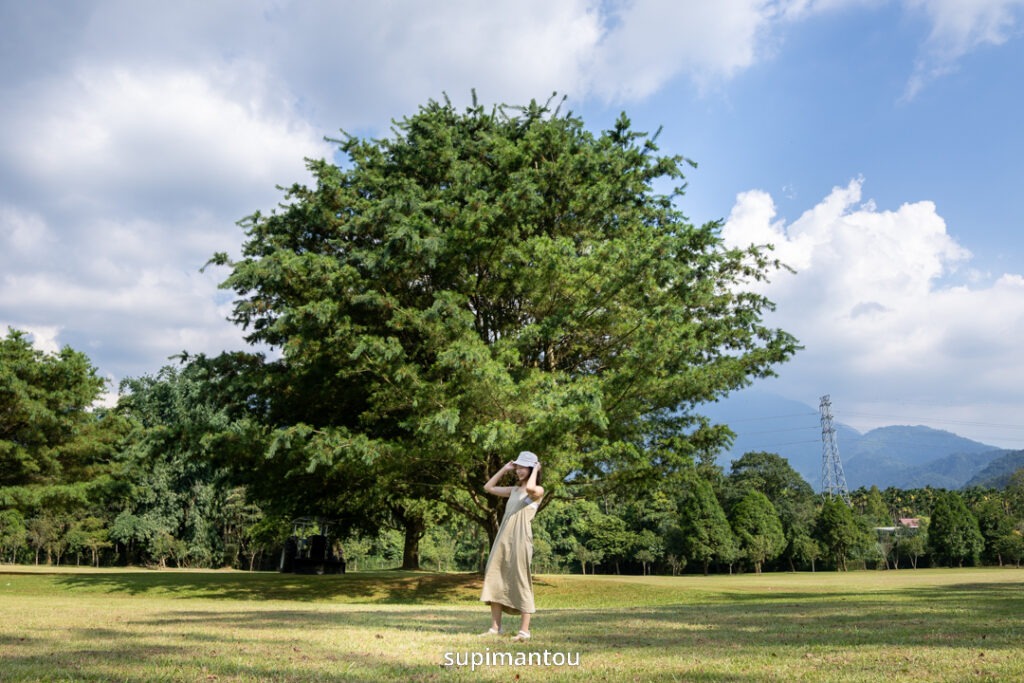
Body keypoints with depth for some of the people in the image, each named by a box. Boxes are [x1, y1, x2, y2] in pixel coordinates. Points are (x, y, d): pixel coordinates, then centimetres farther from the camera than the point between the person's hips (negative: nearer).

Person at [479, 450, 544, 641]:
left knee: (520, 581, -5)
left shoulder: (538, 490, 0)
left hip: (520, 538, -7)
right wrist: (505, 469, 21)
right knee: (495, 579, 5)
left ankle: (524, 630, -1)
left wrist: (536, 471, -7)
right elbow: (488, 487, 26)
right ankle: (495, 627, 11)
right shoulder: (514, 490, 20)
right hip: (503, 538, 7)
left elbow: (530, 488, -24)